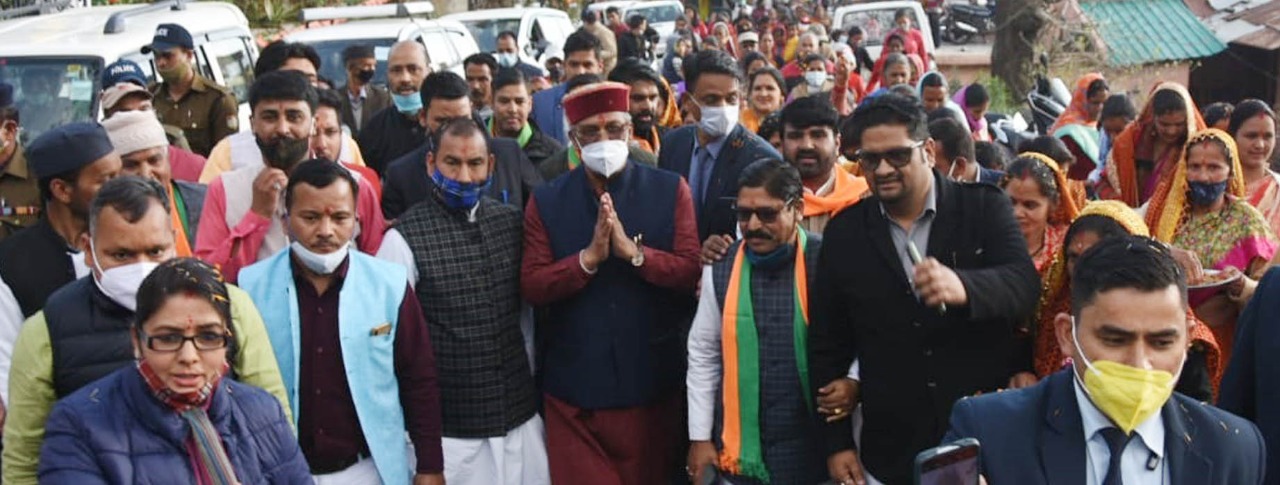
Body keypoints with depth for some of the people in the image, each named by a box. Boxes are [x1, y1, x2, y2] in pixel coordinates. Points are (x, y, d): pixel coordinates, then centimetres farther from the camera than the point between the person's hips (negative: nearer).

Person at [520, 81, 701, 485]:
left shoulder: (670, 190, 0)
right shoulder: (546, 201, 2)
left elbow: (693, 273, -8)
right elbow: (531, 287, -5)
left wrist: (634, 252, -22)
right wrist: (589, 258, -19)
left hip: (650, 379, 0)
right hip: (572, 383, 0)